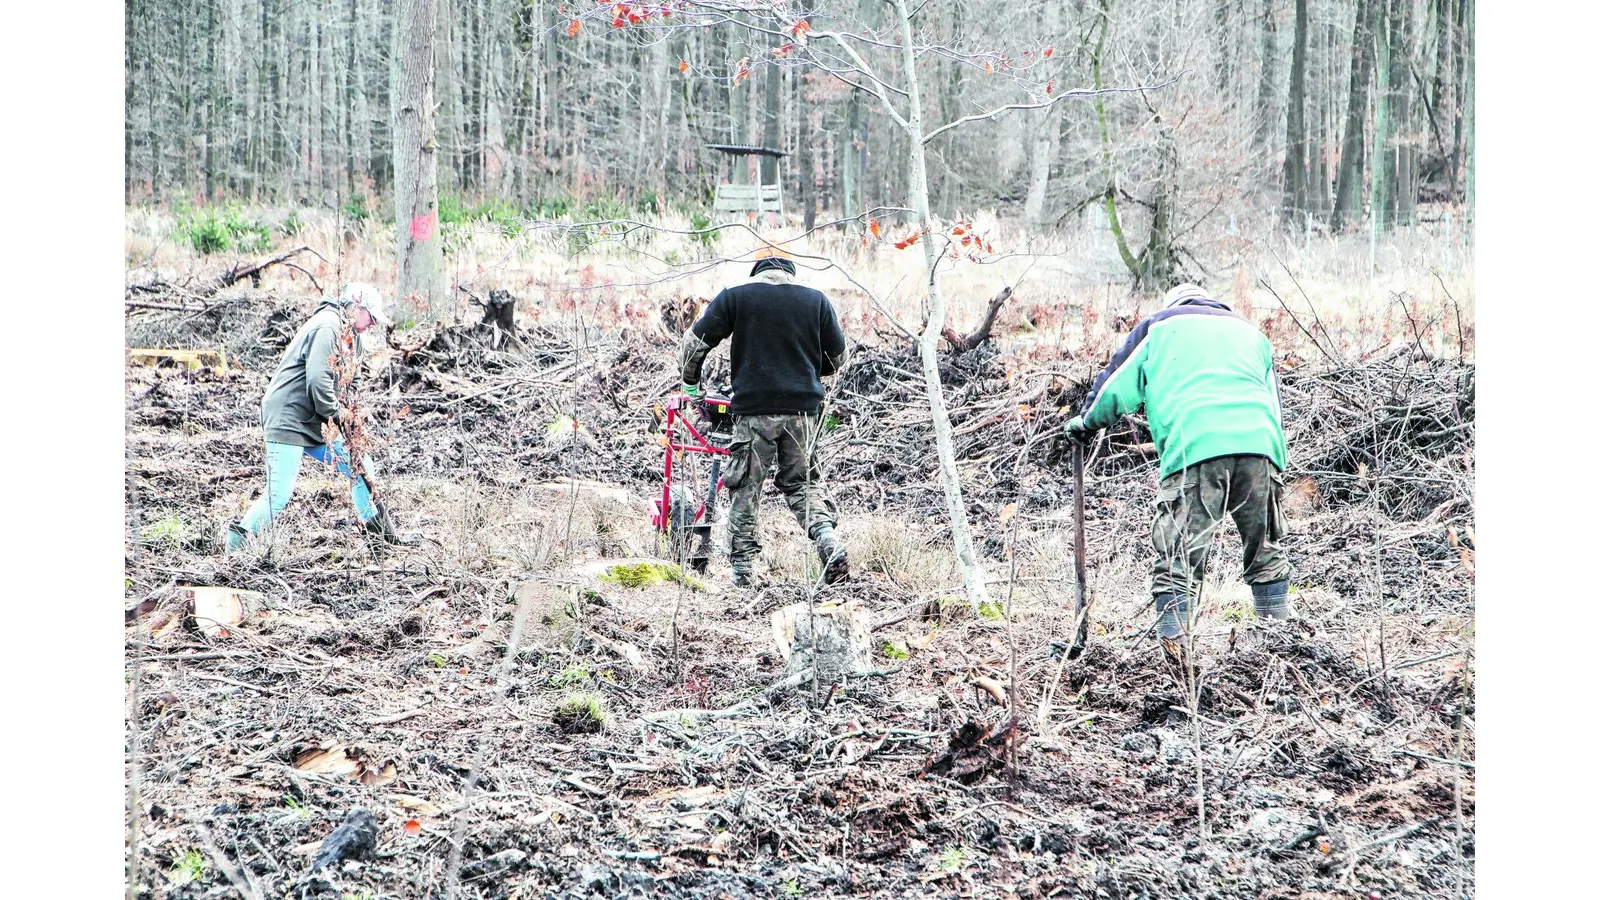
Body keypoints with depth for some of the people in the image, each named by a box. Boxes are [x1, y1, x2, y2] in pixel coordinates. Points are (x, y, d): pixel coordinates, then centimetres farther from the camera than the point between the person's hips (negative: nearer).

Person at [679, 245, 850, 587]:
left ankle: (743, 567, 7)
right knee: (802, 481, 16)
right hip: (803, 407, 2)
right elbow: (837, 357, 13)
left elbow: (695, 341, 0)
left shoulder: (734, 296, 1)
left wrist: (690, 381, 17)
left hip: (754, 408, -2)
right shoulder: (816, 299, 8)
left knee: (745, 488, 7)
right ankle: (829, 541, -5)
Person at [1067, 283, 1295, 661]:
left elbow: (1118, 385, 21)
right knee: (1266, 547, 15)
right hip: (1258, 443, 3)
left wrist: (1087, 421, 36)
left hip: (1194, 446, -3)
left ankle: (1172, 641, -16)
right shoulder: (1249, 331, 34)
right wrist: (1273, 453, 33)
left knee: (1179, 553, -5)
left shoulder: (1159, 326, 24)